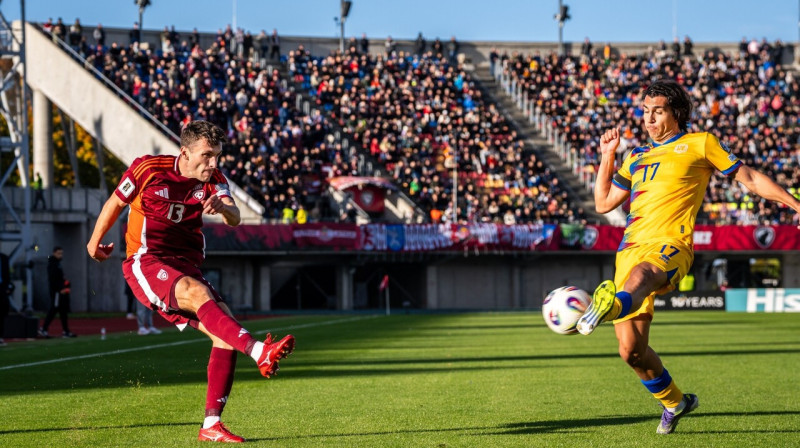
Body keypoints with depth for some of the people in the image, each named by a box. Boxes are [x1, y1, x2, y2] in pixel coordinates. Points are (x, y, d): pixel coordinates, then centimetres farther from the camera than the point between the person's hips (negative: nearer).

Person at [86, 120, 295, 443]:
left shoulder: (213, 179, 3)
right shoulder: (148, 169, -7)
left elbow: (235, 219, -14)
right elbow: (115, 203, 10)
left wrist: (222, 206, -38)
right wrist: (95, 242, 23)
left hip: (185, 268, 5)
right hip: (145, 264, -5)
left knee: (224, 329, -13)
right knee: (198, 293, -34)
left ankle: (211, 425, -12)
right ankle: (260, 353, -55)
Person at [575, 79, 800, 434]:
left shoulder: (700, 144, 14)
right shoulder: (636, 158, 28)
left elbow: (749, 177, 17)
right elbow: (603, 203, 31)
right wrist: (607, 156, 23)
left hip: (669, 247, -5)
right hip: (630, 247, 5)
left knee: (641, 275, -44)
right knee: (631, 350, 0)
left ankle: (610, 307, -79)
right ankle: (674, 402, 25)